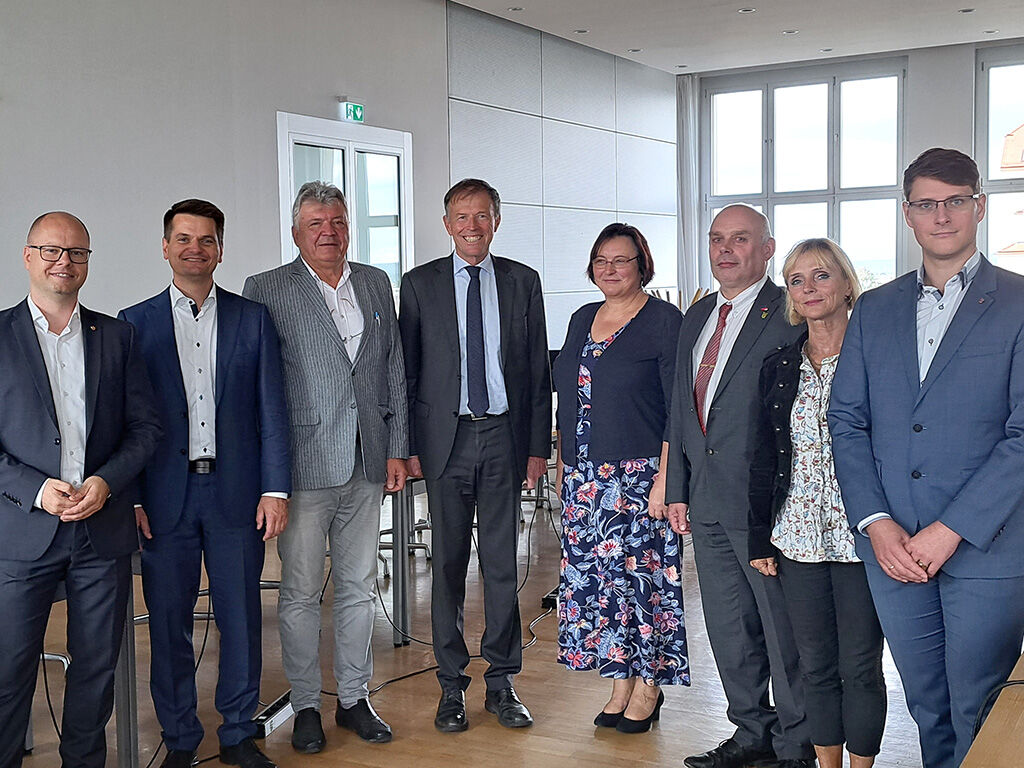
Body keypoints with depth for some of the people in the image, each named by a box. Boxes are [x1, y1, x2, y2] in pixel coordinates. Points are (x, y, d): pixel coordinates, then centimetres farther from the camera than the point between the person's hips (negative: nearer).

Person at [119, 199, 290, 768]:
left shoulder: (253, 319, 6)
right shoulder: (135, 323, 5)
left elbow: (272, 410, 3)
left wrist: (275, 489, -3)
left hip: (236, 493, 0)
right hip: (164, 499, 0)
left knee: (241, 618, 7)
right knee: (168, 623, 7)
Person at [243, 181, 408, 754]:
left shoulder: (377, 284, 11)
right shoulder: (265, 291, -2)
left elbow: (394, 371, 13)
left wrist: (397, 448, 8)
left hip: (367, 468, 4)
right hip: (303, 466, -4)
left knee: (359, 588, 12)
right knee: (301, 593, 4)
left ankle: (354, 698, 25)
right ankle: (306, 705, 18)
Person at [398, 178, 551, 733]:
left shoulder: (523, 282, 6)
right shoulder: (419, 284, 3)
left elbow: (537, 369, 7)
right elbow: (407, 370, 3)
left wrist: (538, 445, 3)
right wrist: (408, 446, -2)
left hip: (503, 436, 1)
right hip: (446, 437, -1)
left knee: (502, 563, 6)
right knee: (448, 564, 5)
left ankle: (501, 682, 18)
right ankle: (451, 684, 16)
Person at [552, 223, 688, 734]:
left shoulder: (664, 321, -6)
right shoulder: (583, 320, 14)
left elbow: (678, 409, -10)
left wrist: (664, 480, -16)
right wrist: (564, 464, 14)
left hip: (639, 476, -6)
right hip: (585, 477, 6)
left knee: (642, 573, -2)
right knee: (595, 576, 7)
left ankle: (650, 685, 13)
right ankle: (619, 685, 18)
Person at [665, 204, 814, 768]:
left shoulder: (790, 316, -9)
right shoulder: (695, 318, 14)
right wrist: (677, 489, 14)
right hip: (707, 503, 7)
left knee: (784, 627, 4)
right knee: (728, 627, 16)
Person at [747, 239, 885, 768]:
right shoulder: (779, 367, 9)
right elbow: (762, 459, 10)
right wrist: (760, 539, 7)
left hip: (861, 539, -4)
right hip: (798, 539, 4)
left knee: (859, 666, 4)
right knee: (815, 665, 11)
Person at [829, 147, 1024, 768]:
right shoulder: (875, 309, 11)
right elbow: (846, 420, 8)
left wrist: (950, 530, -15)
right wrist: (876, 522, -5)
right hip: (892, 546, 4)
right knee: (927, 707, 15)